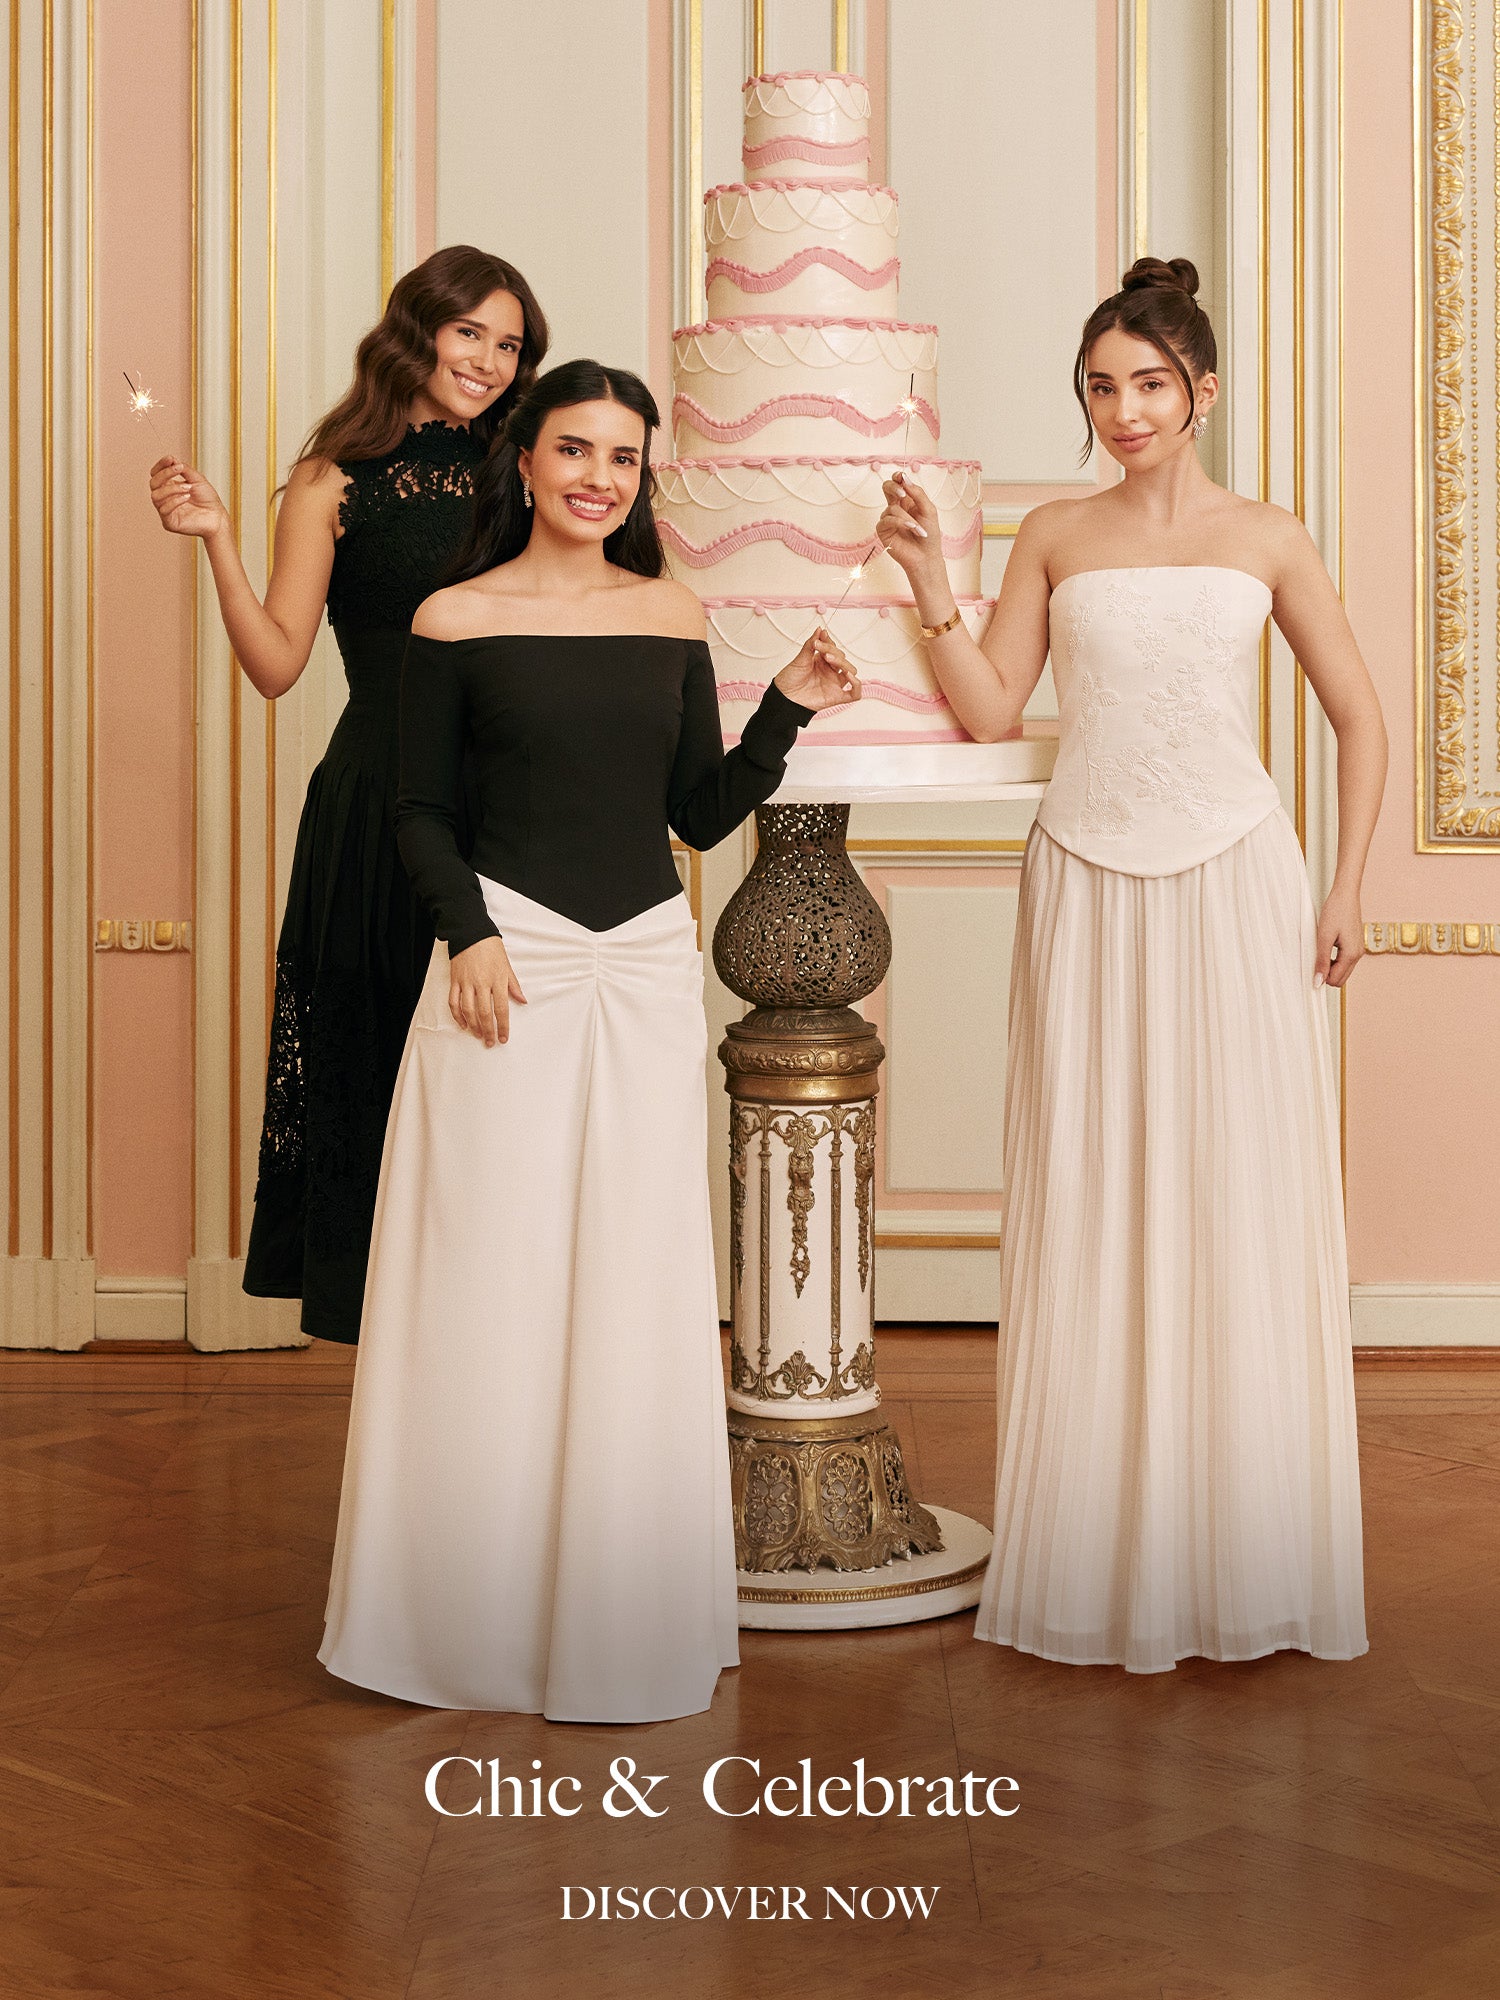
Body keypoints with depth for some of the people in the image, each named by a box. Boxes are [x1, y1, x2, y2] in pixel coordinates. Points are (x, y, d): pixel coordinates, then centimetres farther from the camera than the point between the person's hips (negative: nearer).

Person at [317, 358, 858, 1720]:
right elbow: (422, 810, 3)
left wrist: (788, 712, -3)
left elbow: (702, 815, 10)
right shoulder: (456, 620, 0)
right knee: (494, 1283, 1)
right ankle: (483, 1606, 16)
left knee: (637, 1286, 6)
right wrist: (468, 931, -12)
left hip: (648, 963, 3)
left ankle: (626, 1610, 19)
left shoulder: (673, 618, 8)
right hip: (509, 960, -3)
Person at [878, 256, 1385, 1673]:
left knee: (1243, 1203, 0)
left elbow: (1357, 718, 11)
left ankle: (1242, 1555, 12)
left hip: (1232, 880, -1)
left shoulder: (1267, 542, 7)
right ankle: (1098, 1561, 12)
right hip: (1087, 882, 1)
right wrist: (927, 581, -6)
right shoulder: (1055, 539, 10)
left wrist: (1346, 891, 4)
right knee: (1090, 1208, 2)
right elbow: (988, 710, 5)